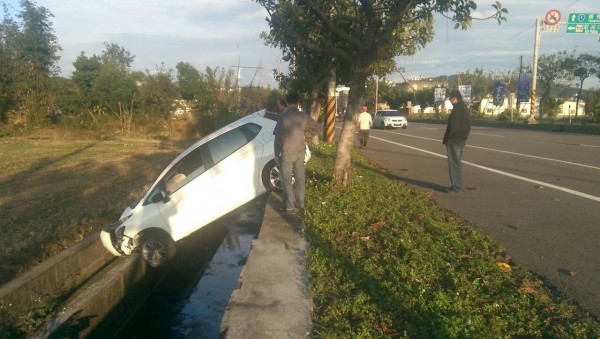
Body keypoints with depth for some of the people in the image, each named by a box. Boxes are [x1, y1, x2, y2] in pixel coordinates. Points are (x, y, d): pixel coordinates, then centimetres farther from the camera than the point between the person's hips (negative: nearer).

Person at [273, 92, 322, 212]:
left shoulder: (283, 117, -13)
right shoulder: (304, 116, -2)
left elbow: (278, 138, -11)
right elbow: (319, 127, 10)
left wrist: (276, 154, -3)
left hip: (287, 153, -4)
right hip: (300, 152, 4)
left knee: (287, 180, 4)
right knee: (300, 178, 14)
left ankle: (289, 205, 7)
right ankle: (300, 203, 23)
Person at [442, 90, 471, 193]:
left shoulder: (457, 108, -15)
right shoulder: (465, 108, 16)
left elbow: (453, 126, -20)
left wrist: (446, 139, -14)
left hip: (454, 139, -10)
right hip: (461, 139, 10)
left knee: (454, 163, -6)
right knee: (457, 162, 15)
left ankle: (456, 186, -3)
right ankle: (457, 185, 21)